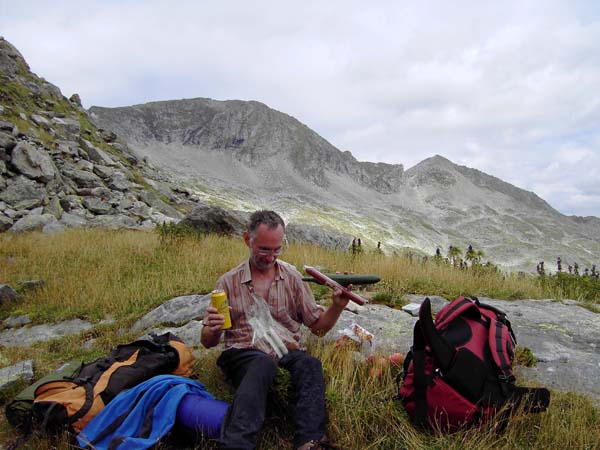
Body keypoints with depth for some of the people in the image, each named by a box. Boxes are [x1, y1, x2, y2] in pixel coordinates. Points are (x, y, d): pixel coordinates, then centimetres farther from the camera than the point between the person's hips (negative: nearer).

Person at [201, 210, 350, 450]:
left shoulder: (292, 277, 11)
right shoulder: (228, 282, 7)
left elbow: (318, 326, 13)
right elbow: (208, 342, 9)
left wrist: (336, 307, -7)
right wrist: (213, 329, -15)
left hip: (288, 352, 2)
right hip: (244, 353, -1)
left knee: (309, 364, -33)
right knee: (263, 364, -37)